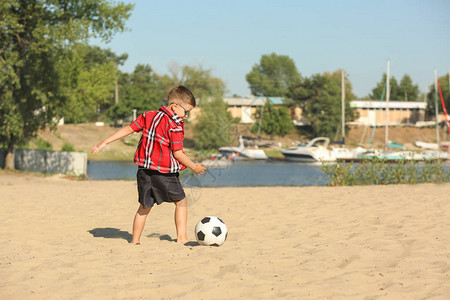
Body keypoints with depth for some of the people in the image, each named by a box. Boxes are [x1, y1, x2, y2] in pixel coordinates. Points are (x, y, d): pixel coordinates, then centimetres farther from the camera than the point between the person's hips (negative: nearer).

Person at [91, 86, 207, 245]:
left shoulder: (148, 116, 8)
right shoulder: (175, 125, -12)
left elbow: (128, 129, 9)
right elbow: (177, 153, -13)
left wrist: (105, 142, 13)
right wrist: (194, 167, 0)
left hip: (144, 170, 6)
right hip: (164, 173, -6)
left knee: (144, 207, 17)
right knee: (181, 202, 13)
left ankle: (135, 241, 19)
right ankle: (182, 237, 9)